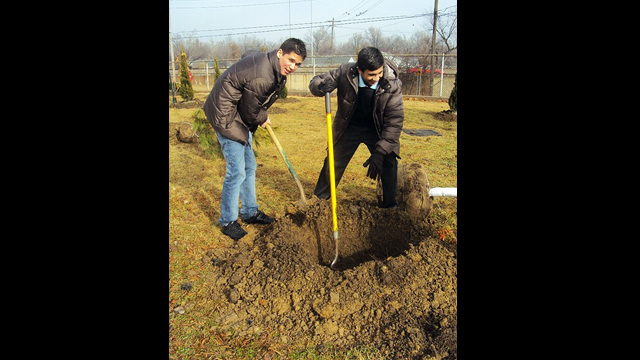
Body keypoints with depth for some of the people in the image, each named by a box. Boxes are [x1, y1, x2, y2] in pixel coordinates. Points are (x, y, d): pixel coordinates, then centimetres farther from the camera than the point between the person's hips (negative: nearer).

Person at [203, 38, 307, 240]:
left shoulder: (277, 71, 0)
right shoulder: (261, 77, -30)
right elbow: (250, 110, -21)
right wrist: (262, 119, 3)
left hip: (241, 116, 10)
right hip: (227, 116, -10)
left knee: (249, 167, 15)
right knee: (236, 172, -8)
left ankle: (250, 212, 29)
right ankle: (227, 222, 8)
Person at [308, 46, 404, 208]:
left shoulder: (393, 84, -26)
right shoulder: (345, 72, -24)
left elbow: (394, 121, -26)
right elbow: (315, 82, -11)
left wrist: (379, 153, -33)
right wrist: (321, 86, -38)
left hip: (377, 129, 0)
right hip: (349, 127, 1)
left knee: (389, 164, -10)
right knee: (333, 164, 6)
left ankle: (390, 207, 11)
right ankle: (318, 200, 28)